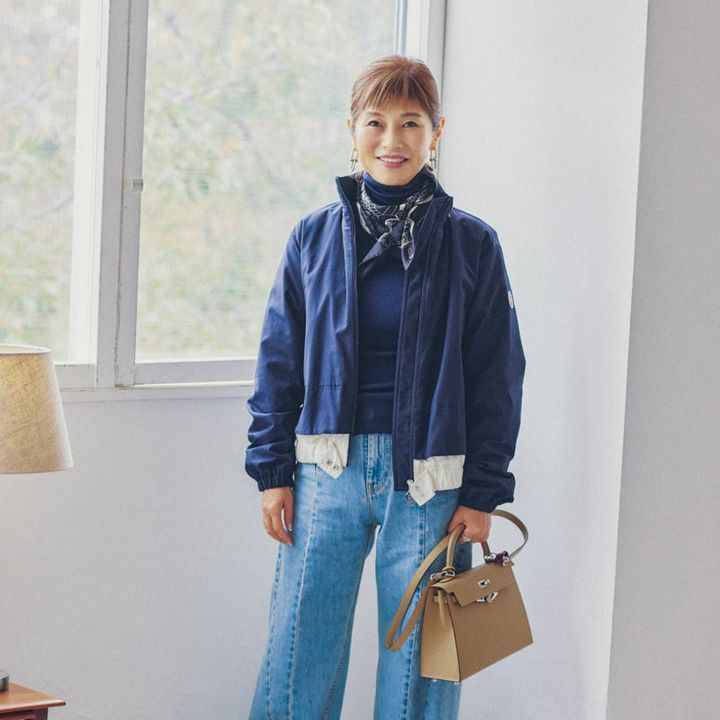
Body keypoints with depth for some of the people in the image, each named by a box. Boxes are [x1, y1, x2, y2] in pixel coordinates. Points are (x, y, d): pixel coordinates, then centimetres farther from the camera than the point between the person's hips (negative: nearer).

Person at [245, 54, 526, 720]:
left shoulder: (471, 244, 0)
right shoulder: (315, 237, 5)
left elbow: (496, 376, 1)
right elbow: (280, 360, 9)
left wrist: (482, 492, -4)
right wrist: (272, 471, 3)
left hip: (427, 476, -1)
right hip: (326, 470, 2)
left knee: (417, 658, 6)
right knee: (298, 660, 5)